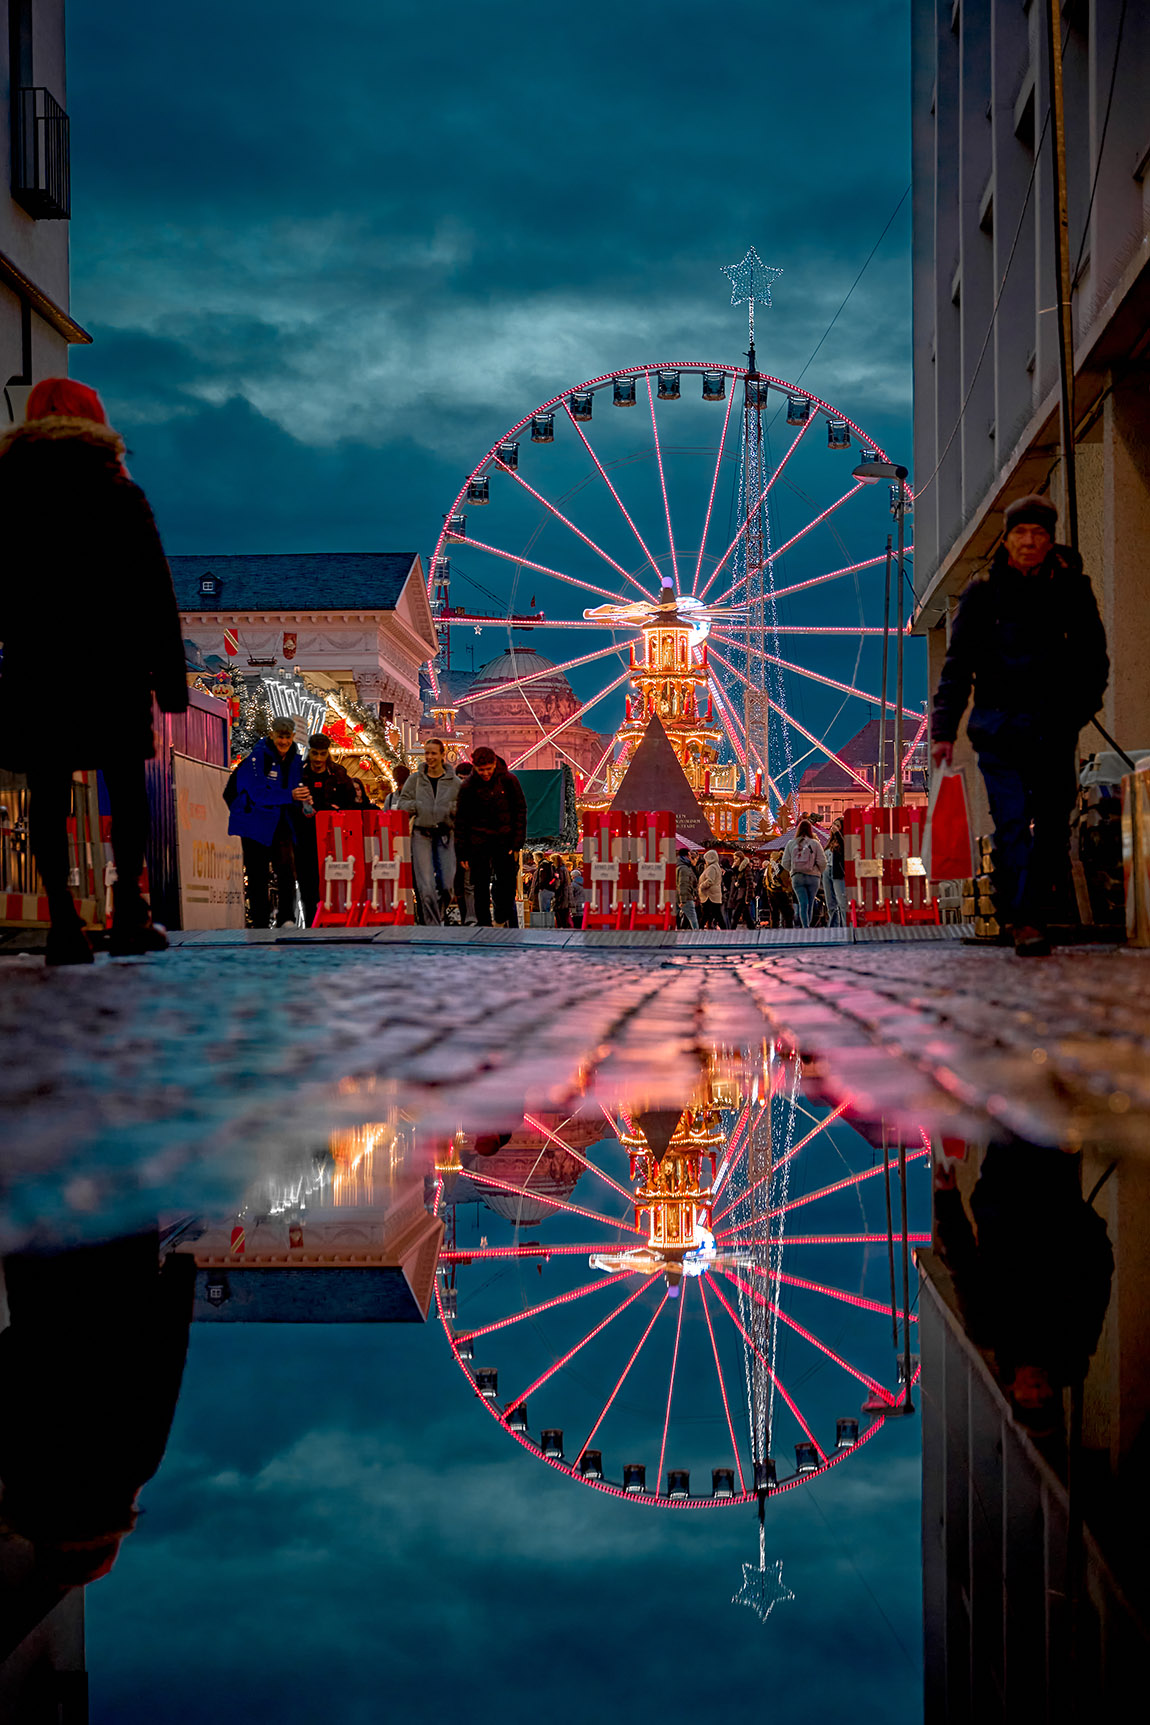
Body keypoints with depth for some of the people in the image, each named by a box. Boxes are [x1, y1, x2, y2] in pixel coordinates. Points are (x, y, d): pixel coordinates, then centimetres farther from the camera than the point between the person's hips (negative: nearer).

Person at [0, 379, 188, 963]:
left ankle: (63, 921, -5)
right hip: (113, 664, -1)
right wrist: (169, 676, 4)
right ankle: (127, 913, 0)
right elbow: (155, 595, 1)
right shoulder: (120, 495, 3)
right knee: (125, 787, 9)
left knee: (48, 794, 1)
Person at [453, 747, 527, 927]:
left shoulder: (508, 780, -3)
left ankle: (503, 921, 17)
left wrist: (517, 844, -3)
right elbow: (461, 820, 3)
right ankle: (484, 926, 8)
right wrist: (463, 852, -1)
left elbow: (520, 811, 2)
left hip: (504, 841, 0)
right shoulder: (469, 786, -3)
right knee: (481, 889, 1)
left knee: (507, 887, 1)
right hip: (478, 844, 0)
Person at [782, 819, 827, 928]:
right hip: (812, 877, -1)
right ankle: (806, 925, 11)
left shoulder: (791, 843, 3)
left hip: (797, 877, 1)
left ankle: (805, 927, -17)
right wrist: (818, 872, 14)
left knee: (802, 903, -3)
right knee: (810, 904, 8)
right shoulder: (815, 843, -1)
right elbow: (822, 862, -5)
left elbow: (785, 863, 2)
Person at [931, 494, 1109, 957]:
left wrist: (1081, 707, -5)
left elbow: (1094, 657, 12)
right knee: (1011, 824, -10)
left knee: (1052, 826, -1)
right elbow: (958, 662, 5)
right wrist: (944, 729, -3)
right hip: (999, 724, -1)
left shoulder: (1072, 588, 7)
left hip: (1053, 727, 1)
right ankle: (1024, 921, -10)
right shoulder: (983, 592, 5)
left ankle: (1035, 915, 8)